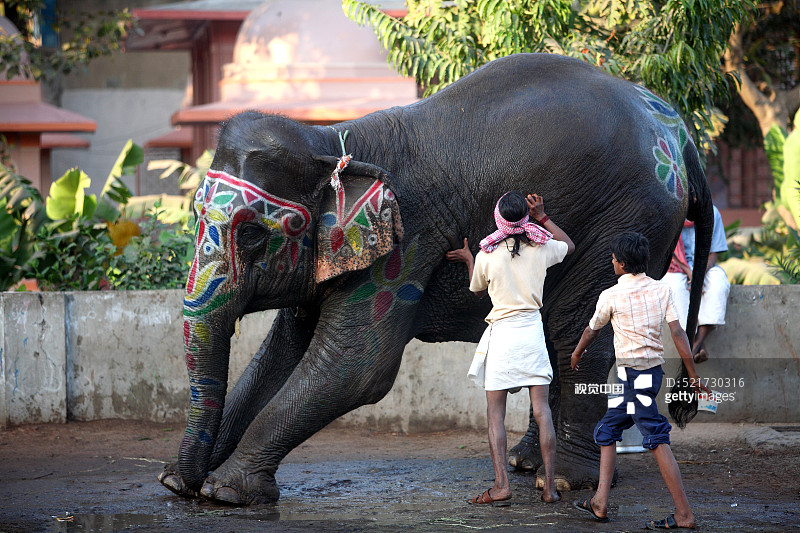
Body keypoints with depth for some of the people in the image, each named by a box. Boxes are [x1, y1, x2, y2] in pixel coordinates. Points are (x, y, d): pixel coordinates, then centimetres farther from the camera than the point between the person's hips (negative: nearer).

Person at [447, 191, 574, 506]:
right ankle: (550, 486, 0)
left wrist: (467, 259, 28)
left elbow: (476, 289, 13)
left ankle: (501, 486, -8)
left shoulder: (487, 254, -7)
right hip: (532, 330, 2)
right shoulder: (541, 249, -1)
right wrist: (542, 218, 23)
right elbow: (569, 245, 23)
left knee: (496, 413, 1)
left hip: (502, 332, -2)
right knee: (542, 410, 2)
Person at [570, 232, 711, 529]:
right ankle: (600, 503, 17)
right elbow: (677, 332, -3)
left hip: (634, 374, -7)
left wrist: (577, 354, 29)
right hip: (654, 368, 7)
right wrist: (693, 375, -1)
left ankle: (684, 514, -12)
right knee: (608, 429, 17)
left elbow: (592, 330, 9)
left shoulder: (610, 296, -8)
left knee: (657, 440, -8)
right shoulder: (661, 290, 4)